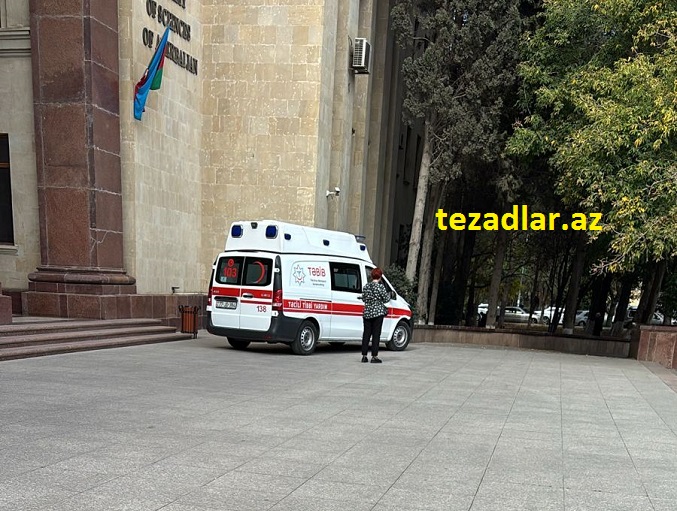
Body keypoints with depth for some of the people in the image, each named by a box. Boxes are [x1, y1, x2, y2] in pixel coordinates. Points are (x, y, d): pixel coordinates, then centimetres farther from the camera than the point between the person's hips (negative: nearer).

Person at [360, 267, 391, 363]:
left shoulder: (366, 286, 5)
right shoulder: (380, 286, -10)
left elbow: (363, 299, 11)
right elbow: (386, 299, -7)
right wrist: (388, 295, 14)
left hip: (367, 313, 5)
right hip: (378, 312, -5)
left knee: (366, 334, 9)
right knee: (376, 334, 0)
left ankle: (364, 356, 10)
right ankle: (374, 356, -1)